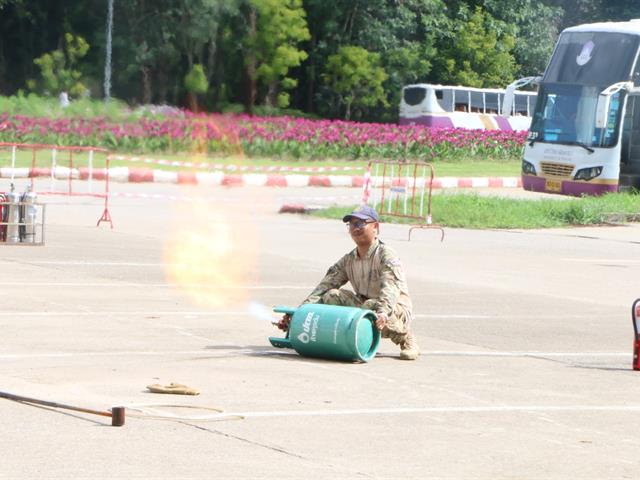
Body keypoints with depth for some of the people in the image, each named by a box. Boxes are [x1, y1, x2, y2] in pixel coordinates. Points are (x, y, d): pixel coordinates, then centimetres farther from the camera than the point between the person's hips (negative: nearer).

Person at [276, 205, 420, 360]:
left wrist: (383, 313, -55)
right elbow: (324, 287, -2)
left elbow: (390, 289, -34)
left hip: (397, 309, -5)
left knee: (371, 306, -38)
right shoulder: (348, 260, 5)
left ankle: (406, 341, -13)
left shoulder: (386, 255, -15)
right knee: (332, 296, -15)